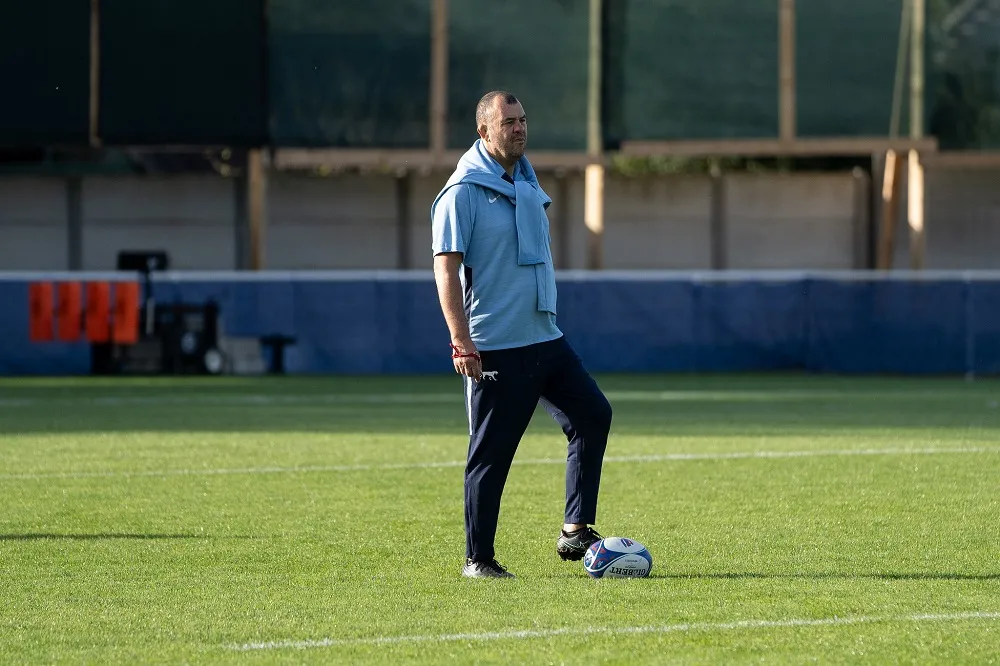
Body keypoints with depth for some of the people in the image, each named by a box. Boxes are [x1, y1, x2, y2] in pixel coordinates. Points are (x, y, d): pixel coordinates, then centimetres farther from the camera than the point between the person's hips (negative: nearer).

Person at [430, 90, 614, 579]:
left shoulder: (527, 185, 15)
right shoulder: (463, 192, -9)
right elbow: (446, 269, -14)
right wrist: (461, 341, -22)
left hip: (544, 338, 8)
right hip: (495, 350, -8)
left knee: (593, 413, -3)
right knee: (491, 453, -3)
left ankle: (575, 530, 1)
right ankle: (478, 559, 6)